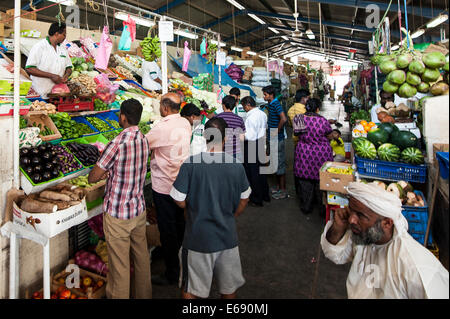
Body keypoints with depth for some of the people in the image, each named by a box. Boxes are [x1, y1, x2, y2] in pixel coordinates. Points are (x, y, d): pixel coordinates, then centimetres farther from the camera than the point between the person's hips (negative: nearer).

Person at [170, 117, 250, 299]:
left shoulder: (190, 163, -17)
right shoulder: (236, 166, -7)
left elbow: (180, 201, -13)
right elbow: (243, 201, 5)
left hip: (198, 238, -2)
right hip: (228, 236, 3)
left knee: (190, 290, 17)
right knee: (229, 287, 24)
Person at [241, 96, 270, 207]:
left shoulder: (251, 118, -22)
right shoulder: (262, 114, 5)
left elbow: (250, 137, -25)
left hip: (252, 147, -9)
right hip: (262, 144, 9)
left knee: (253, 173, 3)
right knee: (261, 170, 20)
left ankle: (257, 200, 14)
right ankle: (265, 195, 34)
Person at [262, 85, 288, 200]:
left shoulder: (276, 104, -17)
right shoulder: (270, 104, 13)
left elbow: (284, 119, -31)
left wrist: (277, 131, -20)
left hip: (278, 139, -10)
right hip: (272, 139, 10)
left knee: (280, 164, -2)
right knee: (275, 164, 17)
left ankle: (283, 191, 7)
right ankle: (278, 186, 29)